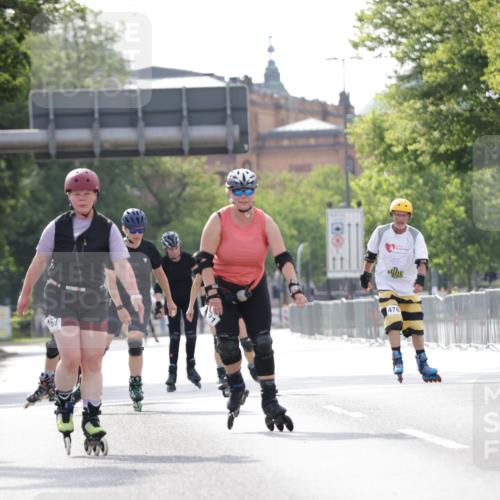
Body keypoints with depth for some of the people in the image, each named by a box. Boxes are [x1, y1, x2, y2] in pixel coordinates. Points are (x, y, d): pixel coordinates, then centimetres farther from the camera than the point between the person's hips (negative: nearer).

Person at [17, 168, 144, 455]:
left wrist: (135, 295, -26)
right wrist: (26, 293, 16)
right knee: (71, 359, -14)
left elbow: (122, 265, -12)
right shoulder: (57, 227, -1)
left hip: (94, 300, 1)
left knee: (93, 362, 0)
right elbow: (39, 262, 9)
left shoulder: (107, 229, -2)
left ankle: (92, 422, 8)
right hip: (61, 299, -1)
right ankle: (63, 405, 13)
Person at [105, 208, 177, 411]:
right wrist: (119, 307, -28)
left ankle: (135, 385, -2)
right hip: (117, 302, -1)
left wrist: (169, 300, 21)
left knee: (135, 343, -15)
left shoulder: (149, 248, -1)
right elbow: (110, 280, -17)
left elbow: (160, 274, 14)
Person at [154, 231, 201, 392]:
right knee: (174, 336, -8)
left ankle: (191, 368, 12)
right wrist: (158, 302, -30)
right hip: (173, 301, -1)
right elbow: (158, 284, -18)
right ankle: (172, 372, -6)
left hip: (189, 299, 1)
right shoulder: (163, 263, -14)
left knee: (191, 334, -4)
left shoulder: (188, 259, -12)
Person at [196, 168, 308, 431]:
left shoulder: (265, 222, -10)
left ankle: (270, 401, -5)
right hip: (224, 290, -1)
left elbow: (283, 258, -14)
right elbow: (205, 260, -13)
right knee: (226, 343, -11)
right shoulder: (218, 221, -14)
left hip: (255, 289, 1)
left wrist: (295, 288, -26)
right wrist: (212, 294, -22)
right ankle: (237, 389, 15)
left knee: (262, 344, -8)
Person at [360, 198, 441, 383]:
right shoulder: (381, 232, -4)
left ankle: (422, 364, 21)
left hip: (409, 289, 2)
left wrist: (420, 279, -33)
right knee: (394, 321, -21)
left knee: (416, 326, 6)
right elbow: (370, 256, 10)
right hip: (386, 286, -1)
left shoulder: (415, 236, -7)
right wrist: (365, 276, 13)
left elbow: (422, 260, -17)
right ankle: (397, 361, -17)